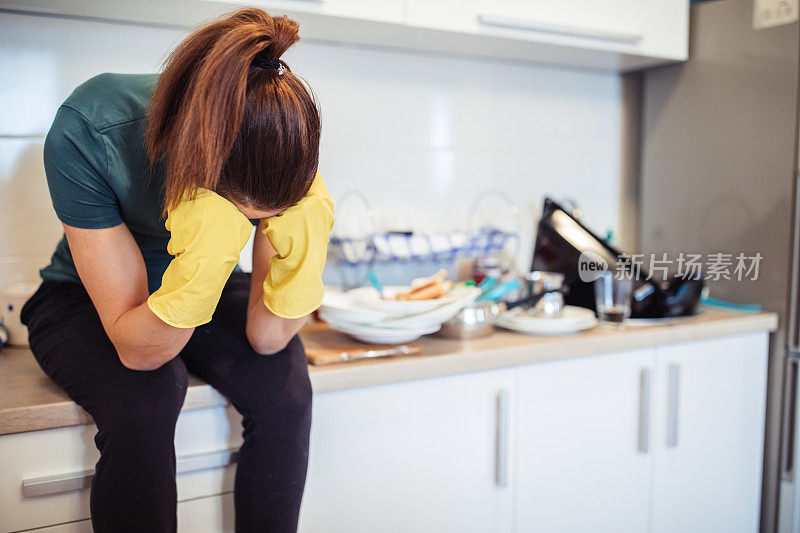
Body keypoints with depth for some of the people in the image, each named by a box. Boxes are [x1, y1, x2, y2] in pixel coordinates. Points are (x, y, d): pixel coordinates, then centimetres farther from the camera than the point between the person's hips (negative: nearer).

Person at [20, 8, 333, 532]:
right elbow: (135, 349, -31)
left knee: (284, 389, -23)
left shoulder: (276, 146, -26)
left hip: (206, 291, 3)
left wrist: (300, 255, -39)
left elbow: (265, 339, -21)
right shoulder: (86, 131, -33)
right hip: (86, 300, -2)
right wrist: (202, 267, -49)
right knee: (141, 408, -31)